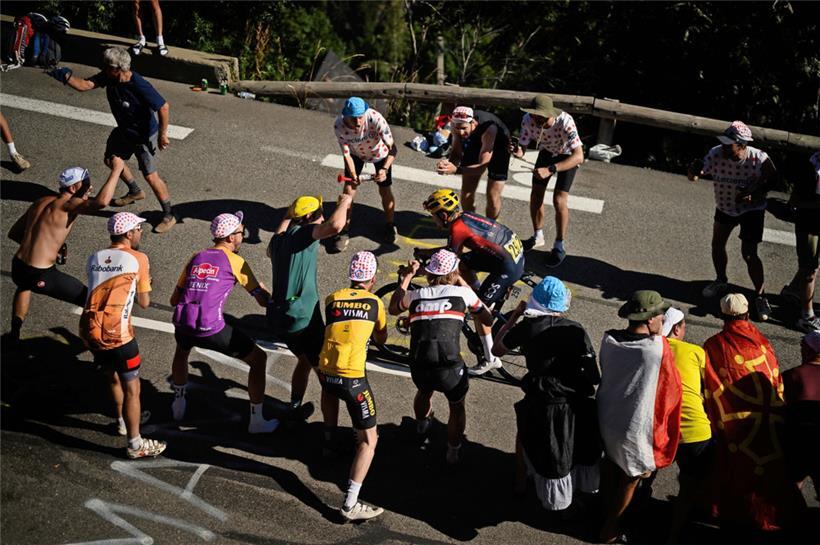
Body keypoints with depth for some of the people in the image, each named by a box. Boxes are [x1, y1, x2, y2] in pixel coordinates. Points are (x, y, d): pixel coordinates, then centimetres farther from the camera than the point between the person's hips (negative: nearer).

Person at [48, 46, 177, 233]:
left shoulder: (140, 86, -36)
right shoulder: (108, 77, -14)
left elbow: (163, 107, -31)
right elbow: (85, 85, -16)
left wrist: (162, 134, -24)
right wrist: (66, 77, -34)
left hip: (144, 137, -9)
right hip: (123, 131, 9)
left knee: (150, 176, -8)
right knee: (111, 160, 26)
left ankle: (169, 215, 8)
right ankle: (135, 192, 49)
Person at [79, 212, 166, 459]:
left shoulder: (94, 258, 12)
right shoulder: (138, 259, -4)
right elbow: (145, 302, 1)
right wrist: (145, 282, 19)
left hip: (90, 330, 7)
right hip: (116, 335, -7)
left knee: (113, 376, 29)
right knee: (131, 388, 6)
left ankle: (123, 421, 48)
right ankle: (135, 444, 13)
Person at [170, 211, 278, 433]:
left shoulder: (196, 258, 17)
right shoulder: (235, 261, 3)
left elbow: (174, 300, 21)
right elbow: (263, 300, 4)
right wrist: (264, 289, 27)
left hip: (182, 325, 6)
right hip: (211, 330, -6)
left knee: (182, 350, 42)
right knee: (258, 359, 12)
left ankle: (178, 406, 48)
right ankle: (257, 421, 15)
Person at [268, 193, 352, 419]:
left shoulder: (278, 240, 12)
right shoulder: (304, 233, -13)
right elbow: (335, 226, -32)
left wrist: (287, 218, 43)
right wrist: (344, 203, -12)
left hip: (278, 316, 8)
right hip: (303, 318, -8)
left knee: (305, 360, 29)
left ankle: (295, 408, 39)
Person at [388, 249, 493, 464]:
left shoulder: (415, 295, 8)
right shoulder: (461, 293, 1)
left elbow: (393, 309, 31)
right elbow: (487, 320, 16)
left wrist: (406, 276, 37)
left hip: (418, 370, 3)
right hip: (450, 371, -3)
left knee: (424, 390, 39)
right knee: (457, 407, 29)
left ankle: (422, 424, 66)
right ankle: (454, 451, 43)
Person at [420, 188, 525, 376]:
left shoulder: (457, 228, -17)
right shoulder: (464, 217, 9)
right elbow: (456, 250, 21)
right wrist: (426, 252, 19)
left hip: (509, 266, -9)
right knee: (462, 264, 14)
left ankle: (491, 360, 6)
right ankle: (488, 307, 23)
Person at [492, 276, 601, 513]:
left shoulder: (526, 327, -7)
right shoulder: (576, 330, -5)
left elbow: (497, 349, 11)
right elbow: (595, 375, -6)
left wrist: (515, 316, 16)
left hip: (543, 407, -1)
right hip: (579, 406, 1)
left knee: (524, 428, 30)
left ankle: (520, 483, 40)